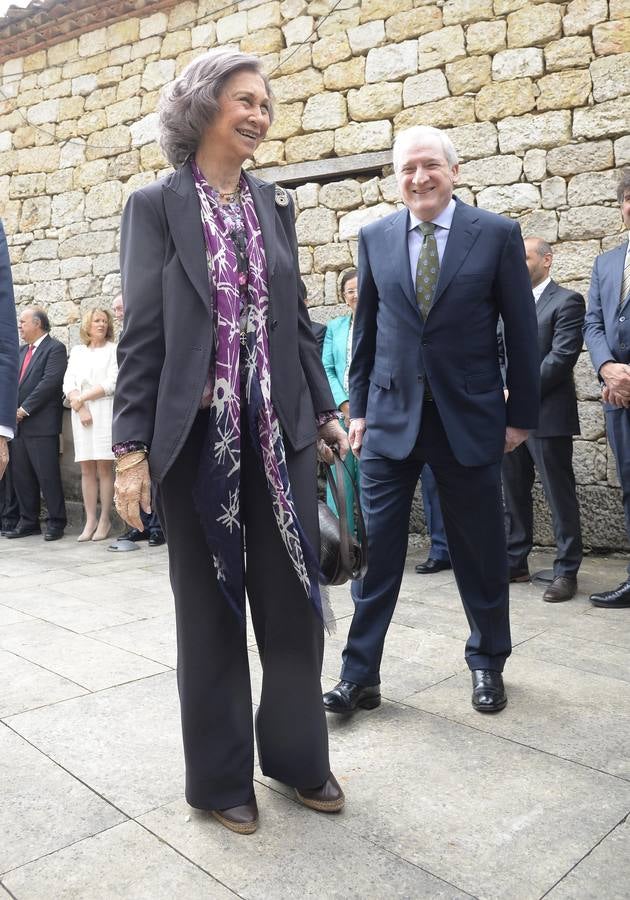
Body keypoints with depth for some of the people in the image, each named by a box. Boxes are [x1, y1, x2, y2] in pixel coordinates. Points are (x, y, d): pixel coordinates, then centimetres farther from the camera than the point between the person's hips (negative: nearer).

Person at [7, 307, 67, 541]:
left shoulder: (55, 348, -5)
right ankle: (28, 522, 18)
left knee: (47, 475, -5)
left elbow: (50, 382, -15)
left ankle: (56, 523, 4)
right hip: (19, 423, 8)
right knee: (21, 475, 9)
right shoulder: (22, 351, 20)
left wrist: (25, 409, -14)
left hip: (42, 424, -8)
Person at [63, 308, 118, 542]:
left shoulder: (113, 349, 7)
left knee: (104, 467, -5)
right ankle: (90, 520, 5)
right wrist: (80, 407, -8)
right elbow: (68, 384, 9)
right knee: (86, 469, 2)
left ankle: (105, 520, 0)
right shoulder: (77, 351, 18)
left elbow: (112, 383, -4)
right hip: (81, 414, 3)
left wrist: (81, 398, -5)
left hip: (105, 412, -3)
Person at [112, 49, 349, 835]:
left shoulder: (274, 203, 12)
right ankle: (220, 777, 29)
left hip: (280, 429, 4)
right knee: (210, 606, 9)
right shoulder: (156, 205, -1)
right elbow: (141, 333, -5)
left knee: (293, 597, 10)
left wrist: (326, 411, 13)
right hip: (197, 435, -4)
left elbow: (296, 321, 14)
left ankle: (298, 755, 32)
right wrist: (131, 446, -10)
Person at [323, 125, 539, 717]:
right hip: (391, 416, 2)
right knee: (375, 549, 3)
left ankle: (488, 663, 31)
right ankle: (360, 674, 16)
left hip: (469, 417, -1)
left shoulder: (497, 234, -1)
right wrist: (358, 407, 8)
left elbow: (522, 332, 0)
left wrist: (521, 414, -1)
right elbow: (365, 329, 9)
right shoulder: (374, 237, 6)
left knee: (480, 551, 10)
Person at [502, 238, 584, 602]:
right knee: (514, 493, 12)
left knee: (560, 495, 0)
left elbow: (562, 357, -13)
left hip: (547, 414, -7)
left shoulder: (567, 301, -3)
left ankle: (567, 571, 8)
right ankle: (516, 562, 23)